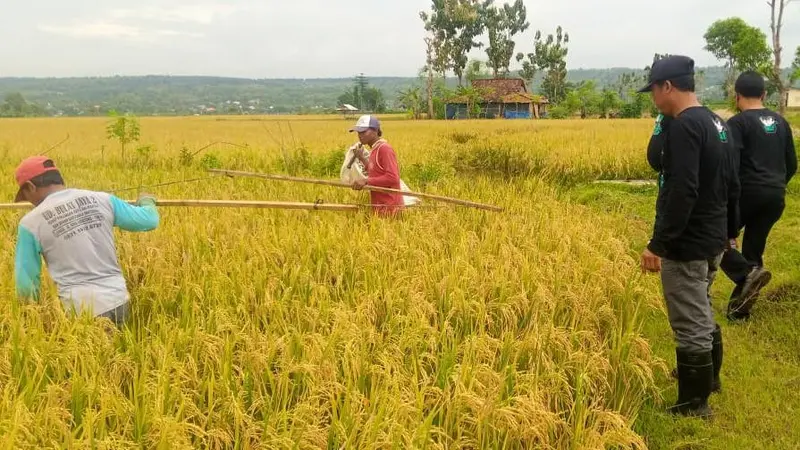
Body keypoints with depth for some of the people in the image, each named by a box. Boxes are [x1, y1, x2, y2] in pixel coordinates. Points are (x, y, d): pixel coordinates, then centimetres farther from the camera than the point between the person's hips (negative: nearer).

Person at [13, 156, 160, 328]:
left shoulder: (31, 223, -3)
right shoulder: (102, 200, 2)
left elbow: (26, 282, 3)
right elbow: (149, 220, 11)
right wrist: (147, 202, 34)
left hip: (82, 309, -4)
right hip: (119, 300, 4)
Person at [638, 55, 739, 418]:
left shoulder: (684, 126, -20)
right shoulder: (716, 123, 10)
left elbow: (682, 191, -27)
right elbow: (731, 186, 17)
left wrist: (657, 244, -24)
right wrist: (728, 231, 26)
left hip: (687, 245, -10)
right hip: (712, 240, 10)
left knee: (690, 324, 0)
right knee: (701, 313, 25)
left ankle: (694, 405, 11)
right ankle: (708, 376, 42)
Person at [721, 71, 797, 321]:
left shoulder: (738, 122, -7)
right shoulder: (780, 122, 13)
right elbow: (792, 165, 17)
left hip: (748, 193, -6)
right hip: (776, 197, 6)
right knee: (753, 249, 13)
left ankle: (748, 273, -17)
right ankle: (740, 307, 15)